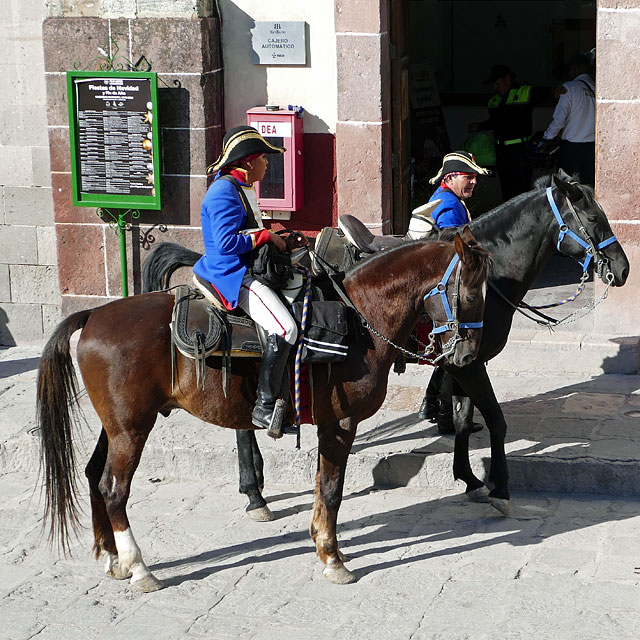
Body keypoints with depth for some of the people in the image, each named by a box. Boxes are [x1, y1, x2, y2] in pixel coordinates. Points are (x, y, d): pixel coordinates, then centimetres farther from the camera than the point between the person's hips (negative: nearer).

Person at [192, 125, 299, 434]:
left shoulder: (243, 189, 17)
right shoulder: (223, 192, -16)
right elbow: (227, 241, -24)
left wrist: (276, 240, 11)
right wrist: (267, 236, -17)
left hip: (244, 272, 11)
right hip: (229, 274, -11)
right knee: (284, 328, -23)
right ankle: (265, 407, -20)